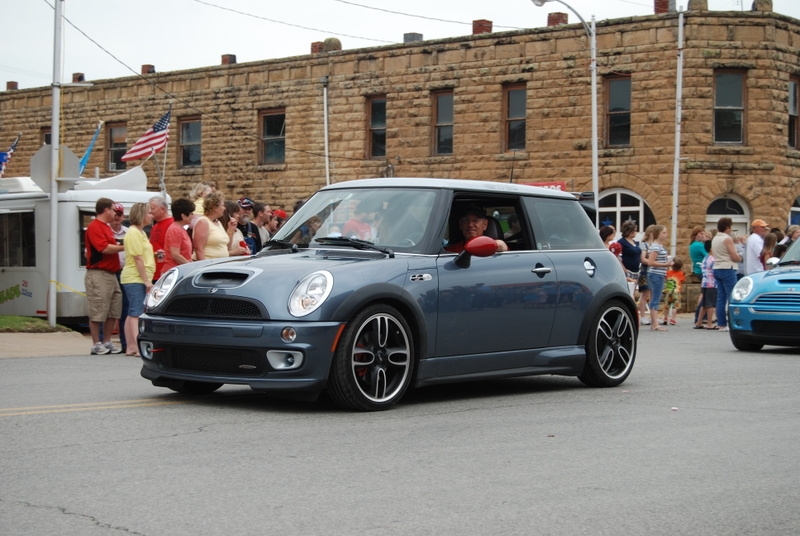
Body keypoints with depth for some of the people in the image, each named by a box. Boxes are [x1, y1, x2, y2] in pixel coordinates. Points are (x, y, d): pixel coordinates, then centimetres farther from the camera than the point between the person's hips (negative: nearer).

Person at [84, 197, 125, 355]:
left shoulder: (106, 227, 21)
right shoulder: (94, 227, -11)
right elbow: (104, 248, -19)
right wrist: (124, 247, -10)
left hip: (111, 274, 10)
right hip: (98, 275, -10)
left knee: (113, 310, 11)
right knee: (97, 312, -4)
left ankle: (107, 342, 18)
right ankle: (96, 344, 1)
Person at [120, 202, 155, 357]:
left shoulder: (140, 232, 19)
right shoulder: (134, 233, -13)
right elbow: (138, 258, -18)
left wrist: (155, 254, 14)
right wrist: (146, 280, -18)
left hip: (138, 279, 10)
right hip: (135, 279, -10)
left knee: (133, 314, 10)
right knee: (136, 313, -13)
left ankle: (130, 347, 12)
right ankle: (137, 347, -17)